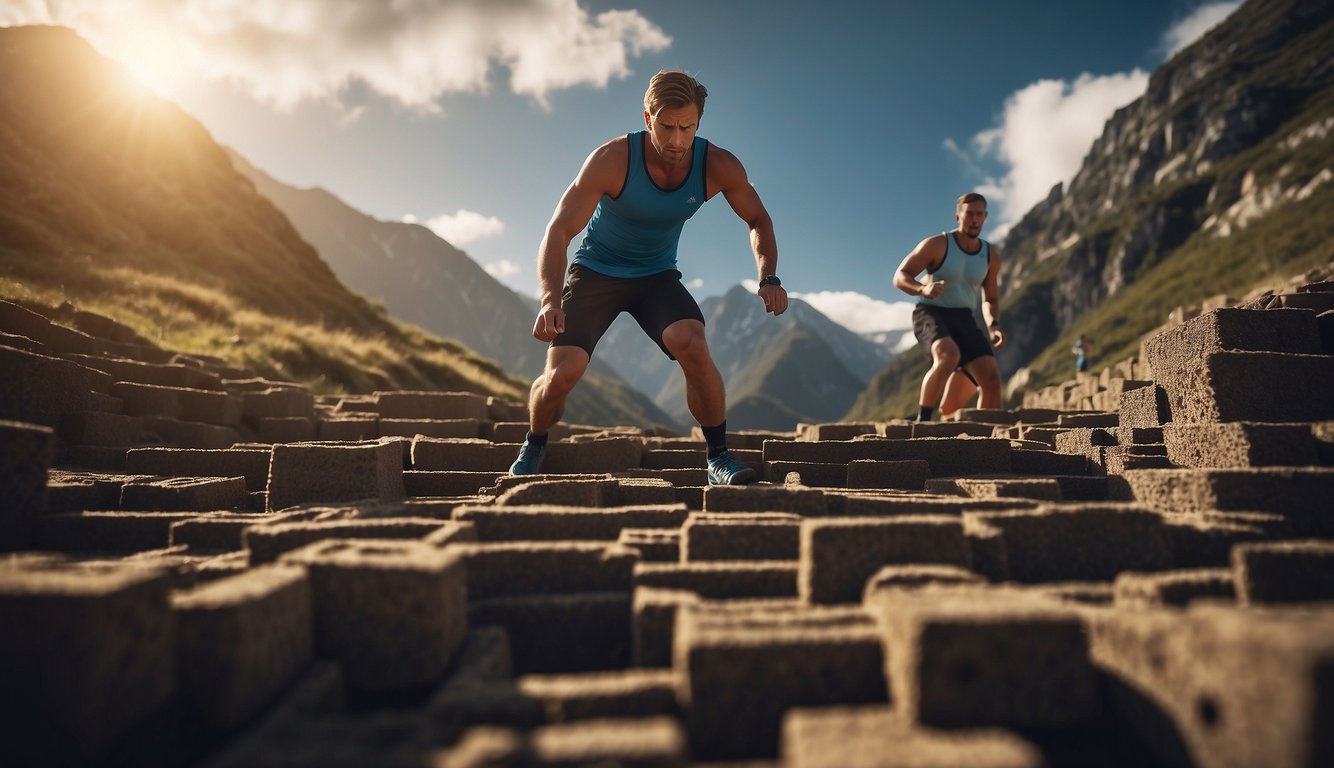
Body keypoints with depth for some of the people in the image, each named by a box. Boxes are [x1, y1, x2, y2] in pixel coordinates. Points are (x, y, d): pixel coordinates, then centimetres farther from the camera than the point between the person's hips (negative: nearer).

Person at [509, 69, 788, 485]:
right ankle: (532, 447, 16)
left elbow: (758, 221, 2)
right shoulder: (612, 160, -24)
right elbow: (559, 231, -25)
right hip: (595, 272, -1)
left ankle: (719, 458, -10)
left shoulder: (719, 167, -15)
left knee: (692, 346, -29)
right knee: (562, 373, -17)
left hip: (658, 276, 2)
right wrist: (550, 300, -40)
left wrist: (769, 278, -16)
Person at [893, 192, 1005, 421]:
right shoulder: (937, 245, -6)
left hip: (964, 319, 5)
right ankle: (922, 421, -25)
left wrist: (993, 326, 0)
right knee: (949, 355, -37)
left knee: (991, 379, -10)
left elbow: (990, 299, 20)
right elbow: (900, 277, -7)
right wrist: (923, 289, -29)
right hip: (930, 314, -5)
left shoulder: (991, 255, 9)